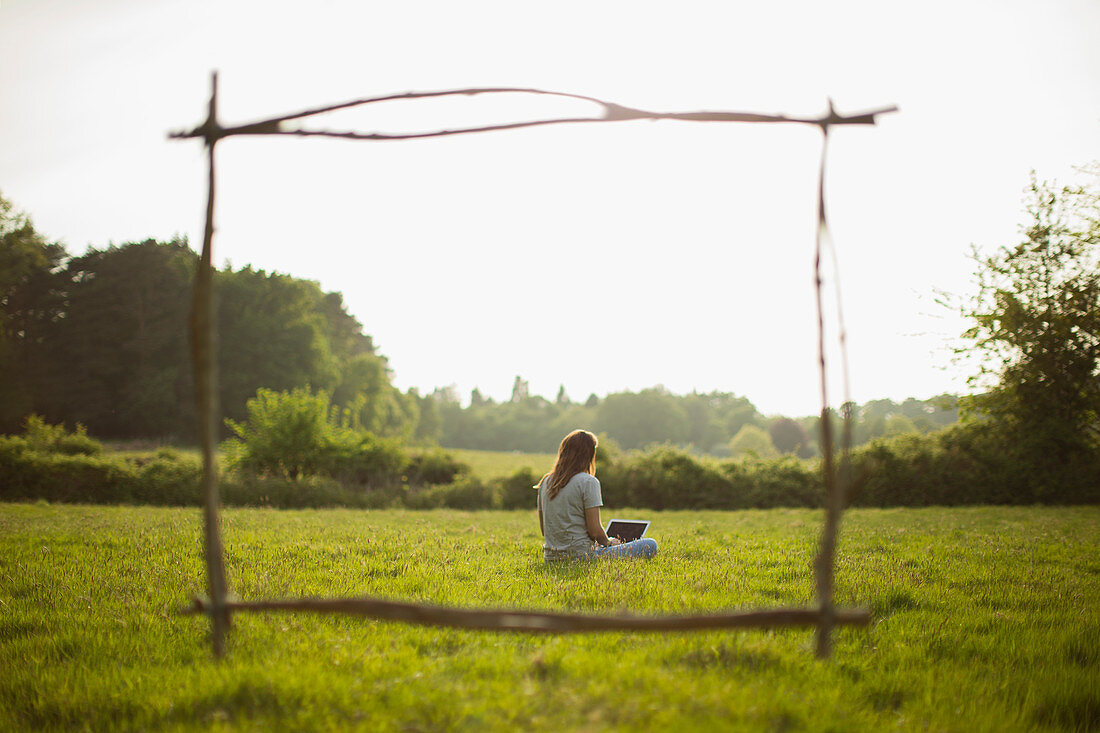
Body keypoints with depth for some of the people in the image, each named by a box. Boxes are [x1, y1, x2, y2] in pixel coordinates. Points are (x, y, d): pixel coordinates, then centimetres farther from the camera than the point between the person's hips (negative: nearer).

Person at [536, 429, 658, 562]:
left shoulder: (546, 481, 9)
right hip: (581, 556, -8)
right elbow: (595, 531, -16)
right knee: (650, 545, -4)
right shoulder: (588, 482, -12)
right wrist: (607, 542, 7)